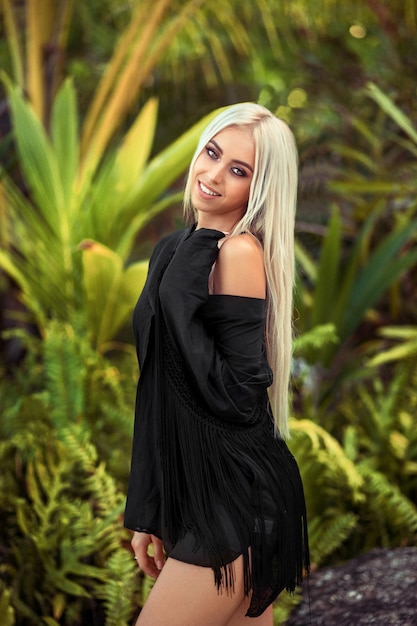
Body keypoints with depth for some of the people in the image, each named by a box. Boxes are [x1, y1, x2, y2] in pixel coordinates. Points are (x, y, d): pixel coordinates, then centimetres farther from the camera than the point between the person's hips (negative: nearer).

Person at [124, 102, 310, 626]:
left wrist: (180, 296, -23)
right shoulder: (177, 251, 11)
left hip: (236, 503, -8)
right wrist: (146, 511, 16)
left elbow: (238, 398, -22)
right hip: (196, 494, 8)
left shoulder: (242, 253, -14)